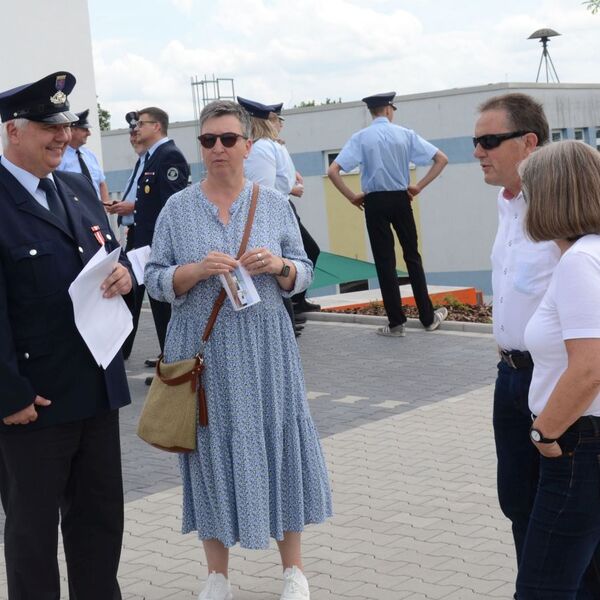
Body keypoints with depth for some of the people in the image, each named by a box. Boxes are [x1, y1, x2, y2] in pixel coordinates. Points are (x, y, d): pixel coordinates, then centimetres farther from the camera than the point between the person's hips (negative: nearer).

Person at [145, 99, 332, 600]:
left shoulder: (275, 203, 3)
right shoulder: (178, 209, 2)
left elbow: (303, 276, 6)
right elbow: (156, 280, 1)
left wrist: (279, 266, -15)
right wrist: (197, 270, -17)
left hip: (264, 348, 0)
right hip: (202, 349, 0)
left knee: (276, 444, 6)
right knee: (212, 448, 6)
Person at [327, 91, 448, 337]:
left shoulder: (361, 138, -5)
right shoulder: (406, 135, -1)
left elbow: (333, 171, -14)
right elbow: (441, 159, -3)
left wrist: (352, 196, -4)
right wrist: (419, 186, 1)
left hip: (375, 202, -1)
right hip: (401, 199, 1)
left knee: (385, 262, 4)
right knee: (412, 256, 14)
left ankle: (396, 323, 6)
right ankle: (428, 318, 18)